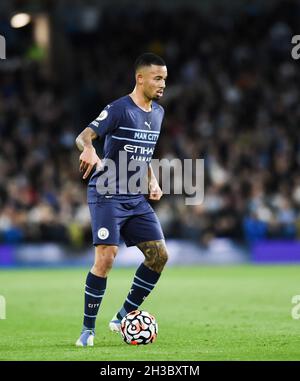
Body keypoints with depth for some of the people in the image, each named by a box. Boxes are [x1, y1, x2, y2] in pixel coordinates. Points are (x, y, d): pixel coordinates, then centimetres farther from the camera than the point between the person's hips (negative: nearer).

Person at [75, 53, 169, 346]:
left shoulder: (158, 113, 12)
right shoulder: (119, 109, -11)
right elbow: (83, 136, -21)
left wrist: (152, 182, 10)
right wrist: (89, 150, -44)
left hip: (137, 199, 7)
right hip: (107, 195, -7)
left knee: (159, 254, -2)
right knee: (106, 257, -16)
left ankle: (123, 317, 12)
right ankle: (88, 329, -3)